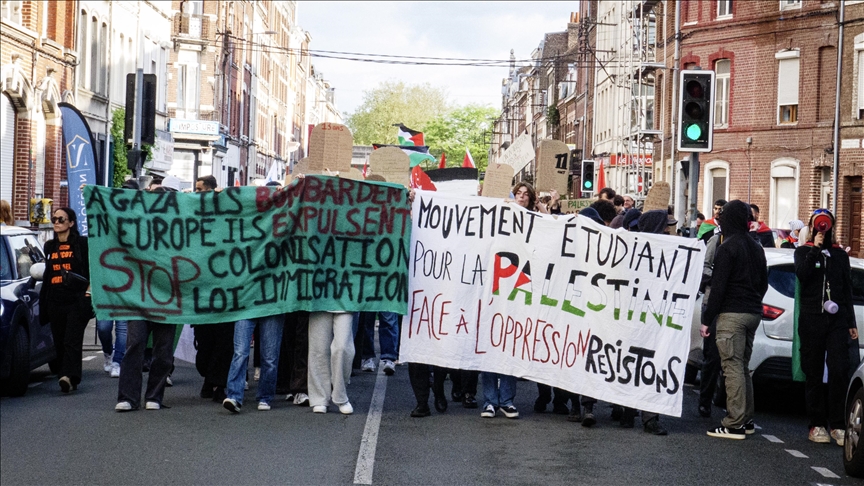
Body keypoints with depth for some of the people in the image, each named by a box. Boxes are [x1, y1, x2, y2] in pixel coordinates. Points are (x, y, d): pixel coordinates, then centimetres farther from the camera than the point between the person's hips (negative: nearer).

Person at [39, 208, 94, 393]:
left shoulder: (82, 243, 2)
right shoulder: (50, 246, 17)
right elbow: (47, 274, 22)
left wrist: (89, 290, -9)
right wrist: (43, 299, 17)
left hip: (77, 301, -5)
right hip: (55, 301, 5)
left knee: (72, 341, -15)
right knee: (59, 343, 4)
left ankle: (69, 377, -27)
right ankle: (67, 378, 9)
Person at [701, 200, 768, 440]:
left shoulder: (727, 248, -11)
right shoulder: (756, 248, 16)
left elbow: (718, 286, -14)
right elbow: (763, 283, 21)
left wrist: (707, 319, -10)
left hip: (731, 314, -8)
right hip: (753, 313, 8)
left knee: (733, 366, -8)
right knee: (743, 366, 15)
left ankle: (734, 424, -10)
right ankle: (746, 420, 17)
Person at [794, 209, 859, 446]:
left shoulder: (840, 255, 16)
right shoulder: (803, 251, 10)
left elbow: (847, 290, 16)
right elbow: (801, 274, -11)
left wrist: (851, 323, 12)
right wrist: (815, 249, -12)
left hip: (837, 320, 1)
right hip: (811, 319, -1)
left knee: (839, 371, -11)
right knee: (814, 374, 1)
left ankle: (837, 425, -8)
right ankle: (817, 425, 6)